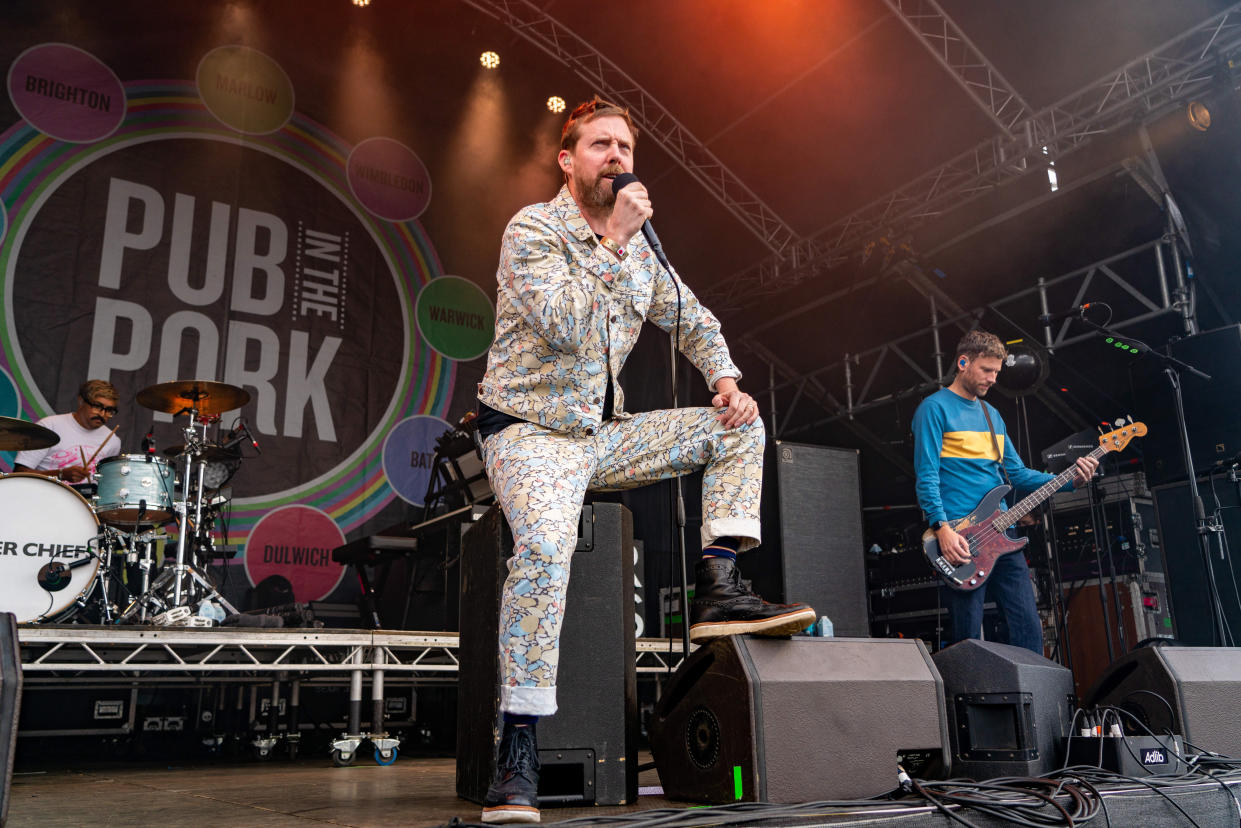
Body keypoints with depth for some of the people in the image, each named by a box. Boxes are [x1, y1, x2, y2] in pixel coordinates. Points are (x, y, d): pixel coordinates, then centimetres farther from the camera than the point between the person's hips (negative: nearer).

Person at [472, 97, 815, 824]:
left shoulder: (638, 246, 12)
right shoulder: (532, 230, -8)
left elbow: (693, 320, 18)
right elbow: (566, 327, -23)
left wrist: (728, 378, -1)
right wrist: (614, 239, -21)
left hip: (605, 433, 7)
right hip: (531, 431, -7)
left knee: (739, 427, -1)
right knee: (547, 546, -34)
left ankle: (719, 588, -9)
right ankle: (519, 749, -25)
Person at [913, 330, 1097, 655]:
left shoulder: (991, 414, 21)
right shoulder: (935, 408, -3)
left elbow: (1018, 473, 21)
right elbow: (927, 476, -11)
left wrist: (1069, 480, 7)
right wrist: (942, 529, -22)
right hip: (961, 539, -7)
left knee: (1028, 628, 6)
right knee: (968, 637, -5)